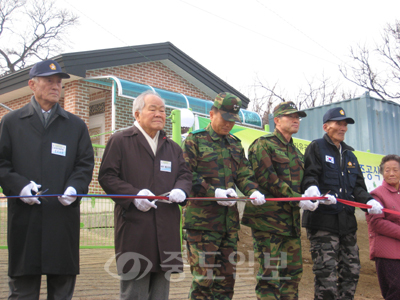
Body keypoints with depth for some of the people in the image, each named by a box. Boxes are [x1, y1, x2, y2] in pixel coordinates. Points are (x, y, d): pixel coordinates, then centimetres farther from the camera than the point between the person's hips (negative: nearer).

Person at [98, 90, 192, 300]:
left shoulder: (173, 147, 22)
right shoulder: (120, 141, 4)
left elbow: (185, 175, 20)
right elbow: (107, 176, -1)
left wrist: (180, 190, -5)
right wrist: (133, 195, -15)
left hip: (166, 229, 5)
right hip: (134, 228, -5)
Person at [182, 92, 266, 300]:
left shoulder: (235, 145, 19)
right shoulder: (195, 140, 0)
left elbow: (244, 174, 14)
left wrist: (253, 191, -7)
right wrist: (213, 192, -18)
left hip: (230, 219, 6)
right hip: (202, 219, -6)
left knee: (227, 276, 10)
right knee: (204, 277, -5)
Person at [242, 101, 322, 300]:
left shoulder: (296, 152, 21)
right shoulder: (264, 145, -4)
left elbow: (299, 183, 18)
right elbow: (267, 179, -15)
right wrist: (297, 200, -18)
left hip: (291, 222, 8)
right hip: (268, 219, -8)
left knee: (293, 272, 10)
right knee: (270, 274, -6)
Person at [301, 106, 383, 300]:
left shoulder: (349, 154, 21)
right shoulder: (316, 148, 2)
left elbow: (358, 186, 18)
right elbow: (309, 175, -11)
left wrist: (369, 201, -2)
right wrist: (311, 188, -34)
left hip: (347, 222, 7)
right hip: (322, 220, -7)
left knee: (351, 271, 10)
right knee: (326, 273, -10)